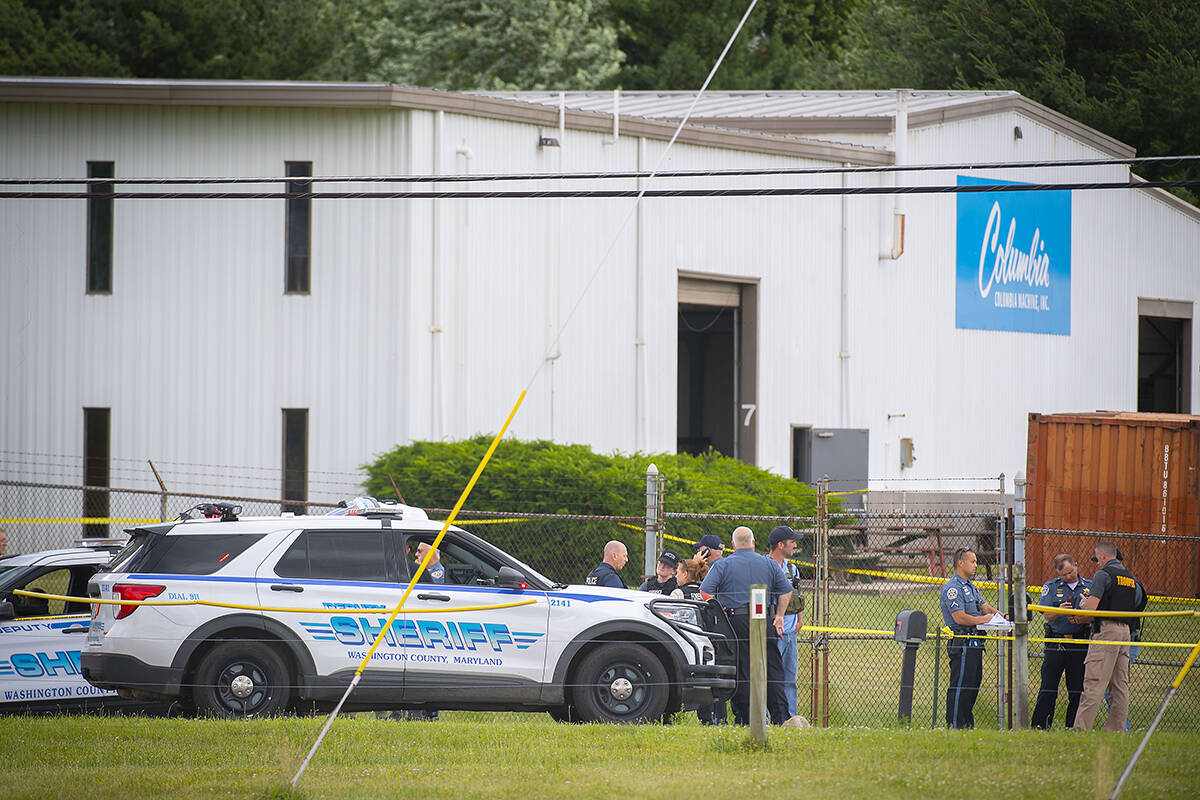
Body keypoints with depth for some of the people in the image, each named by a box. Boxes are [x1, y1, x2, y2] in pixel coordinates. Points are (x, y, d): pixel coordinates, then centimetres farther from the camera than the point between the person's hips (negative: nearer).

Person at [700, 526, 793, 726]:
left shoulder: (723, 565, 2)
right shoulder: (769, 564, 9)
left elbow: (705, 591, -8)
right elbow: (786, 591, 8)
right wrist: (779, 616, 13)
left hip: (736, 621, -2)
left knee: (741, 673, 0)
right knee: (773, 671, 5)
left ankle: (744, 719, -1)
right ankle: (780, 717, 2)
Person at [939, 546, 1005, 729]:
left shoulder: (971, 587, 19)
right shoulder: (953, 587, -13)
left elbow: (984, 607, 18)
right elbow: (960, 617, -20)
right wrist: (984, 619, -12)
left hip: (974, 644, 10)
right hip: (961, 643, -10)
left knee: (973, 685, 12)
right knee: (959, 686, -8)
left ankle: (967, 724, 17)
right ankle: (954, 725, -6)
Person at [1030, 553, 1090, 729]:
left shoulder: (1090, 587, 9)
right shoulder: (1051, 587, 6)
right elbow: (1048, 616, -3)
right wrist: (1060, 611, -24)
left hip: (1080, 645, 1)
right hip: (1056, 644, -1)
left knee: (1077, 690, 3)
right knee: (1048, 689, -2)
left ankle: (1073, 727, 10)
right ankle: (1039, 726, 0)